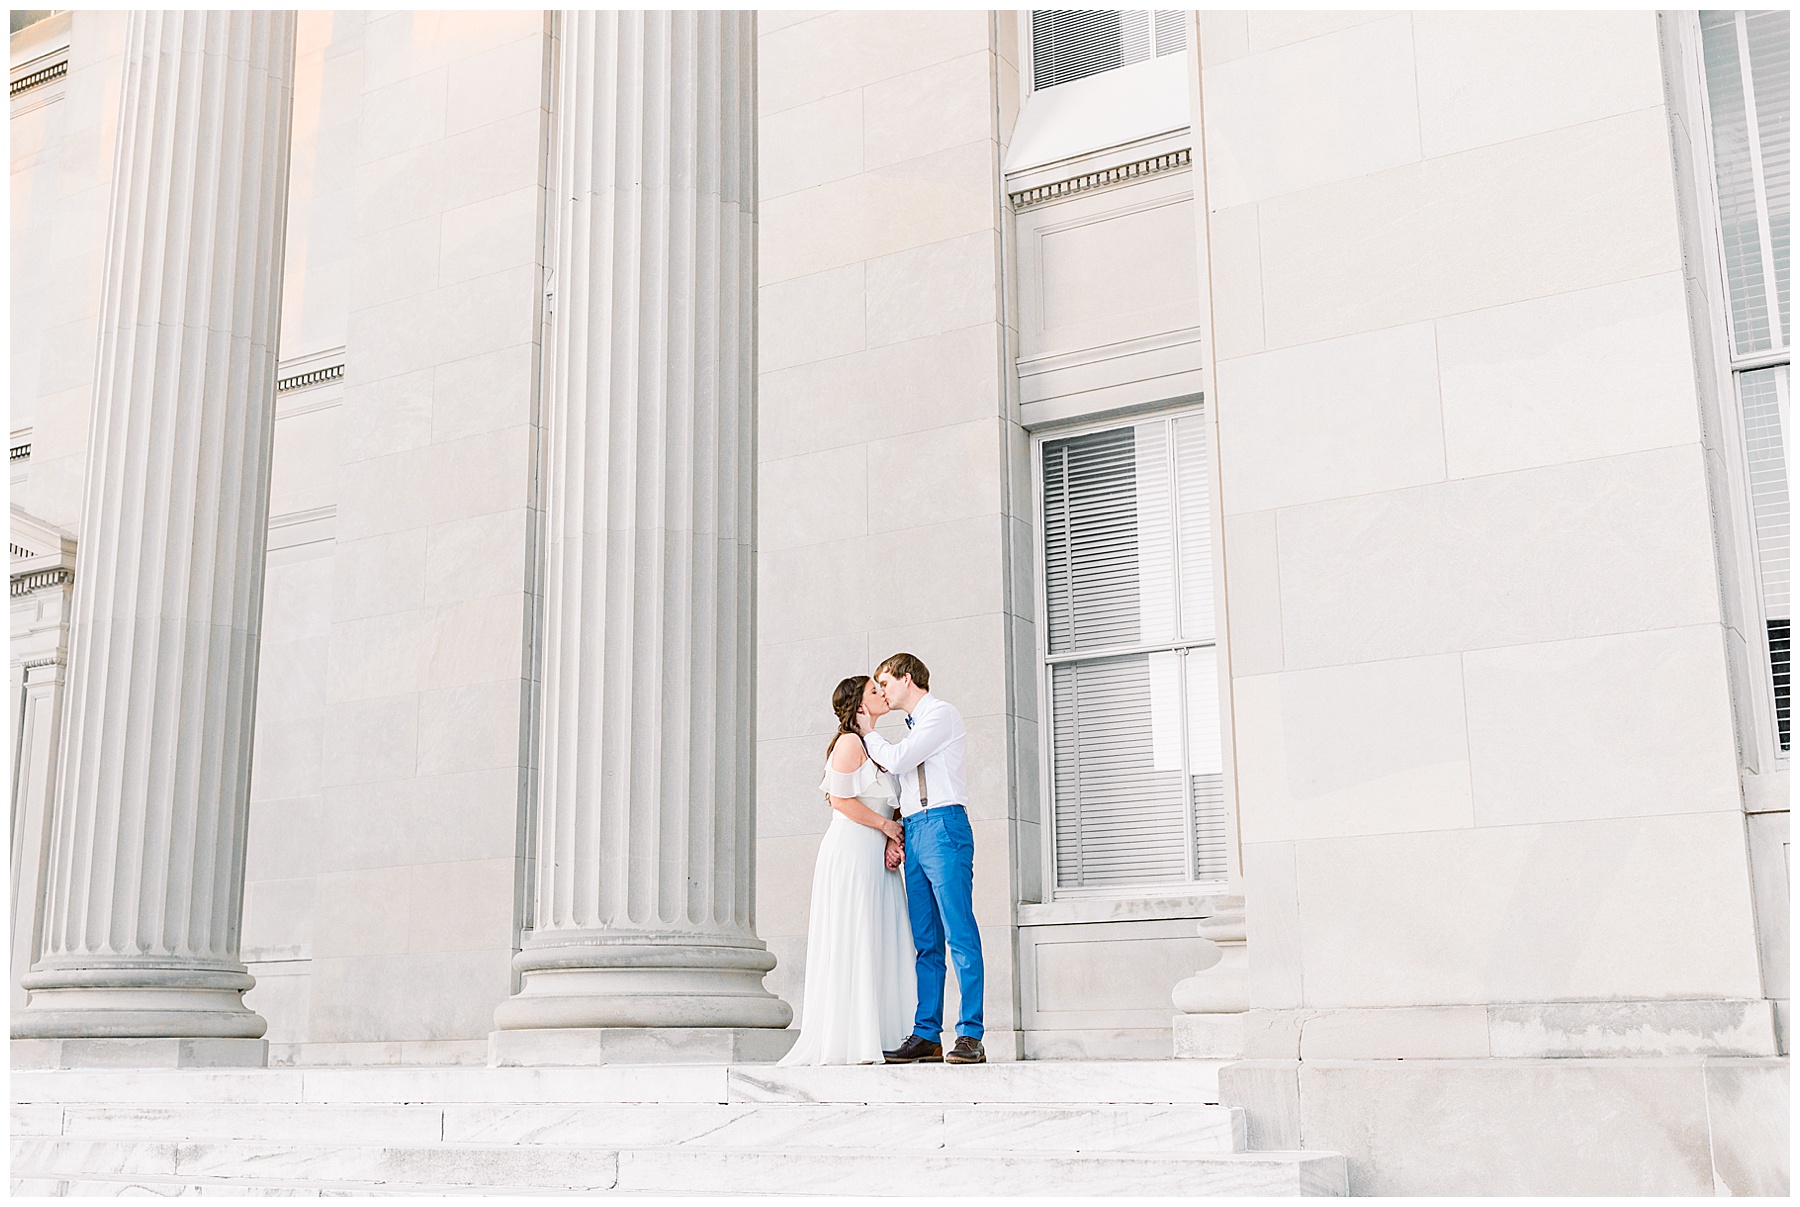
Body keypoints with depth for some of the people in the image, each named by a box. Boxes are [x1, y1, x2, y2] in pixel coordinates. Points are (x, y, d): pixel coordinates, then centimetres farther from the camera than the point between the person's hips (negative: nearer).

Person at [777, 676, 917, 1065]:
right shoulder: (849, 742, -6)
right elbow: (840, 799, -15)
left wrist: (893, 840, 3)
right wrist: (886, 824, -8)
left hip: (875, 857, 9)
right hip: (850, 851, -9)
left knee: (879, 947, 4)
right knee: (850, 946, -9)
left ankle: (877, 1040, 4)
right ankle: (845, 1044, -8)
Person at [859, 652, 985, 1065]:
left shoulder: (941, 713, 0)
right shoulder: (916, 725, 26)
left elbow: (896, 761, -6)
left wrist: (870, 734, 9)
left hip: (943, 826, -9)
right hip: (913, 832, 9)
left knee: (960, 934, -11)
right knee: (924, 942, 5)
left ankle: (971, 1036, -13)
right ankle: (927, 1035, 5)